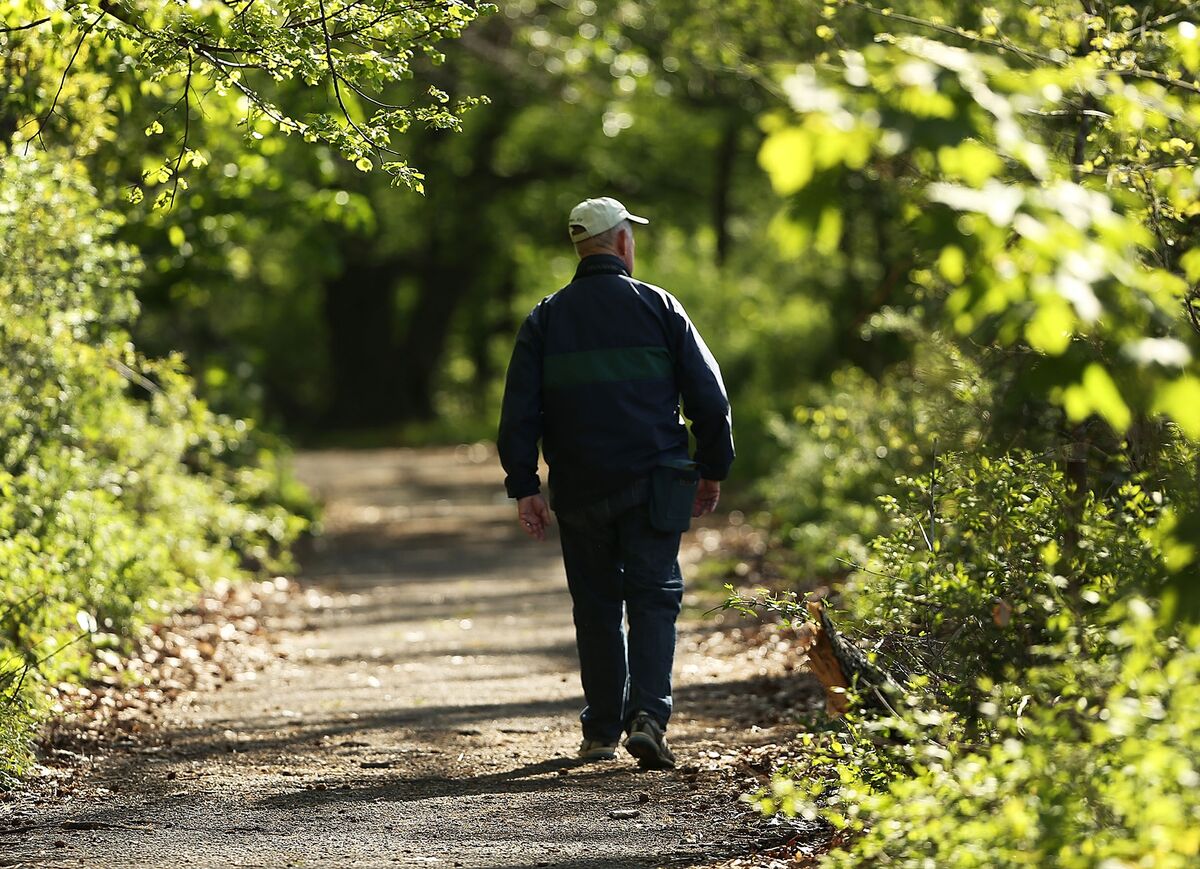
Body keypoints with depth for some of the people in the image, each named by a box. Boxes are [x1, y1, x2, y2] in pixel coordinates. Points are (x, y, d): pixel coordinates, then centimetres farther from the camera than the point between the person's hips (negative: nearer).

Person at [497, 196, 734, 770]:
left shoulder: (545, 319, 5)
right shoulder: (658, 307, 0)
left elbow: (519, 411, 1)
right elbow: (709, 397, 0)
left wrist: (524, 487, 4)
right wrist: (713, 469, 11)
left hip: (579, 489, 2)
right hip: (651, 482, -2)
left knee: (596, 605, 11)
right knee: (654, 597, 1)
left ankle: (601, 733, 13)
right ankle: (647, 714, -17)